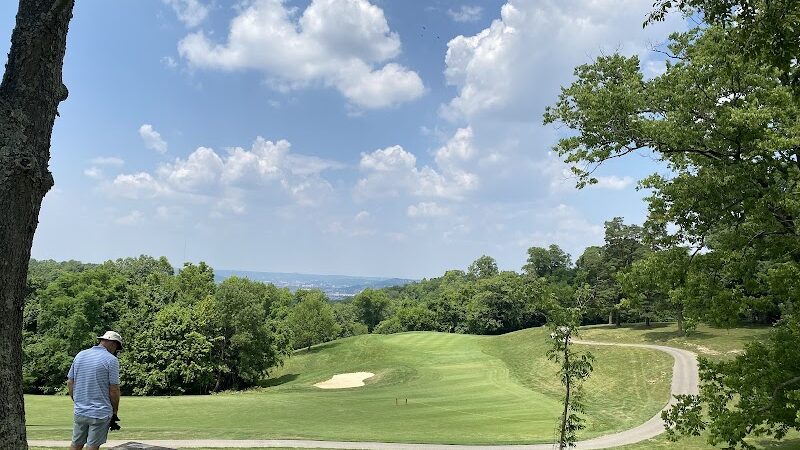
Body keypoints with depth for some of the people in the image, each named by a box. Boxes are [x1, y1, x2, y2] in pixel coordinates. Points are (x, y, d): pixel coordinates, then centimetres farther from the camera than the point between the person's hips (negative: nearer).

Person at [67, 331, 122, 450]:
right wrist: (115, 412, -1)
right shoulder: (111, 360, -13)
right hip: (100, 413, -6)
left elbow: (69, 383, 10)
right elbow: (114, 389, -13)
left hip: (79, 411, 6)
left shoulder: (80, 355, 7)